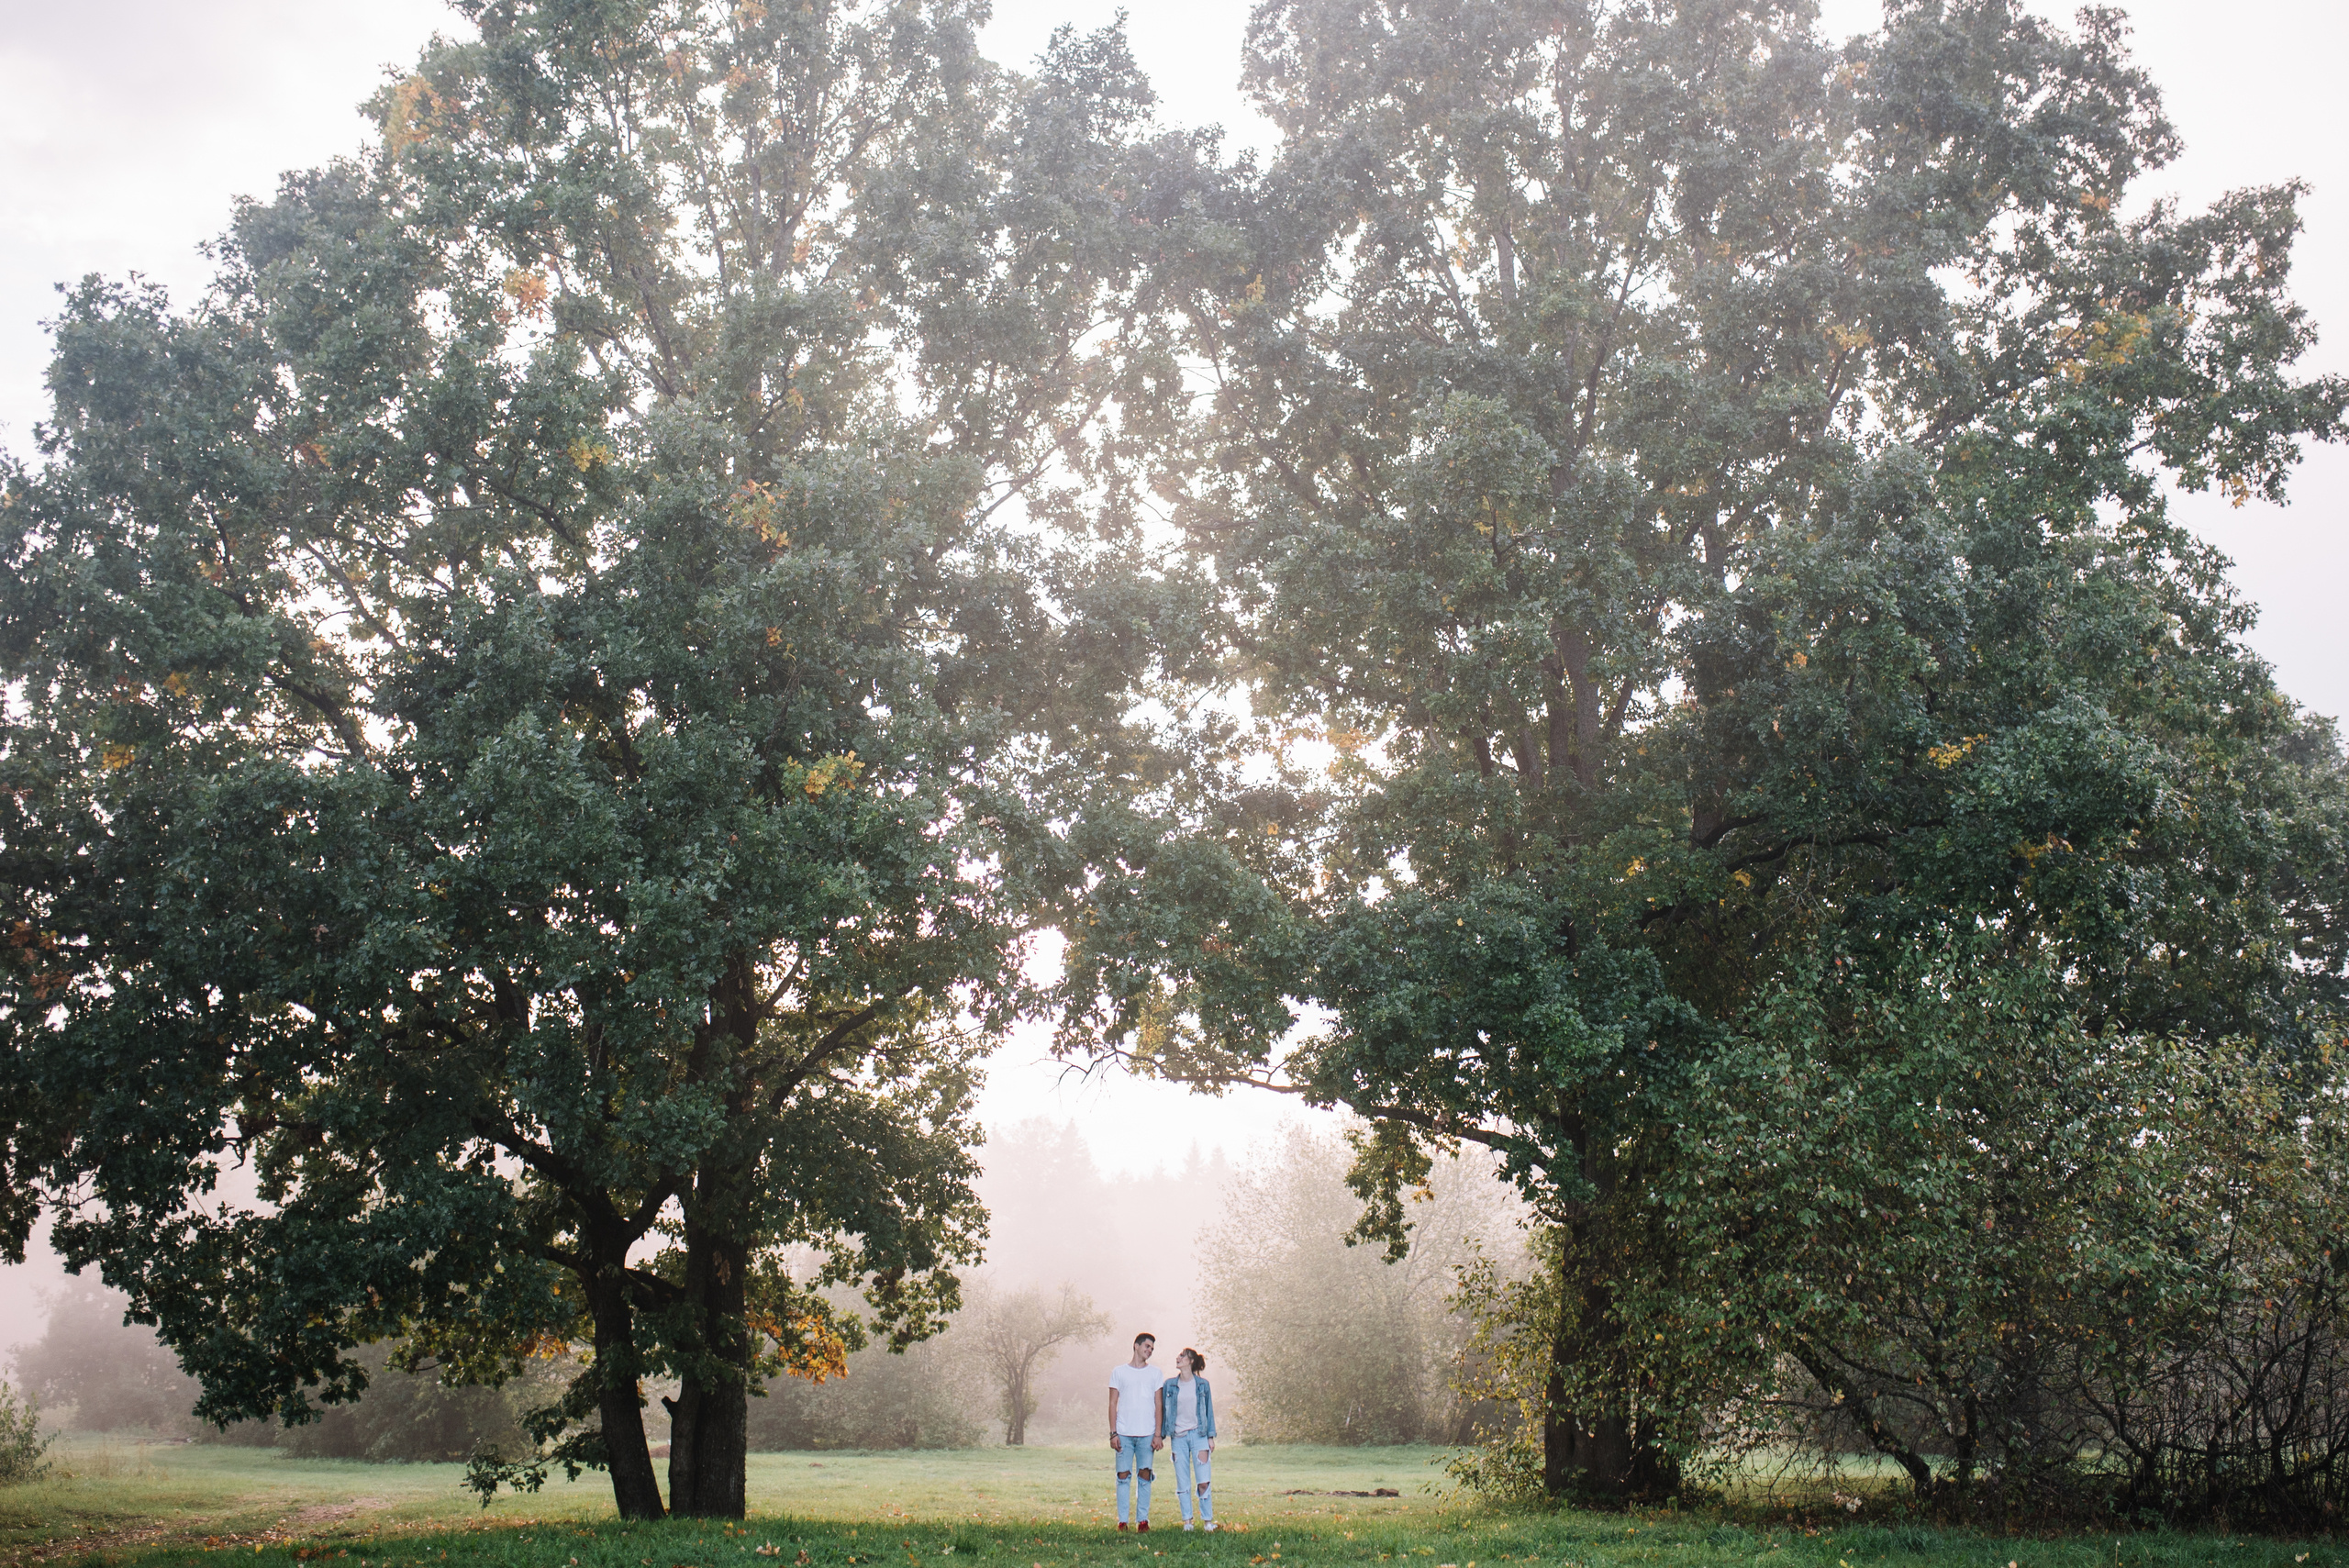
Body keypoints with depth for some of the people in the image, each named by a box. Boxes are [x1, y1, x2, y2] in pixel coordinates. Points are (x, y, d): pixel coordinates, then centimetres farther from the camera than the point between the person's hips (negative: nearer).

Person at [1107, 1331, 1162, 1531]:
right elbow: (1113, 1404, 7)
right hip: (1124, 1433, -1)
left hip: (1147, 1434, 1)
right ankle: (1122, 1521, 1)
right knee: (1124, 1476, -2)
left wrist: (1158, 1434, 0)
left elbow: (1158, 1405, 9)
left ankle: (1143, 1520, 3)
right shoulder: (1119, 1372, 8)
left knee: (1144, 1476, -1)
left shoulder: (1154, 1374, 12)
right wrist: (1113, 1433, -2)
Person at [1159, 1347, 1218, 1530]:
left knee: (1203, 1481, -6)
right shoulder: (1170, 1384, 6)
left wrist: (1211, 1436, 2)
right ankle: (1187, 1520, 10)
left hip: (1198, 1435, -1)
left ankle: (1207, 1520, 4)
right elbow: (1163, 1410, 9)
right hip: (1178, 1437, 1)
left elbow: (1209, 1410, 7)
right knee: (1183, 1483, 3)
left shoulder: (1202, 1384, 4)